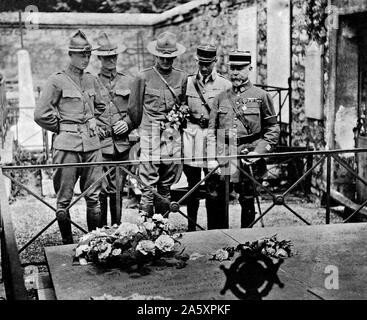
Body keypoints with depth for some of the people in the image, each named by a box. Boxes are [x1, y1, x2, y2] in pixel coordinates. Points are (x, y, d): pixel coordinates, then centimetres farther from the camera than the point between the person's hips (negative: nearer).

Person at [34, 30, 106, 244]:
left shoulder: (91, 80, 10)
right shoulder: (57, 81, -5)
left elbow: (100, 106, 28)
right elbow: (41, 114, -7)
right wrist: (62, 128, 1)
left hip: (92, 143, 5)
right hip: (67, 145, -5)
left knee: (94, 196, 6)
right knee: (64, 198, 1)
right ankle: (67, 243, 12)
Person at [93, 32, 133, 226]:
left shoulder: (127, 81, 11)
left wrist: (127, 122, -3)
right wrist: (94, 128, -10)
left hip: (122, 143, 3)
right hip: (100, 143, -3)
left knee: (118, 190, 8)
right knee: (101, 190, -5)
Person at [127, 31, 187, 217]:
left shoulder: (182, 78, 9)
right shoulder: (143, 78, -1)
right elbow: (134, 109, 6)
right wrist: (139, 129, 12)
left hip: (173, 136, 3)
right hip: (150, 134, -3)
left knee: (167, 186, 8)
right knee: (148, 184, -7)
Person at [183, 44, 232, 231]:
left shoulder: (225, 85, 5)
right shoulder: (188, 82, 10)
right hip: (191, 136, 2)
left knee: (215, 190, -3)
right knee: (193, 187, 9)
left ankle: (214, 231, 5)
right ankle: (191, 228, 18)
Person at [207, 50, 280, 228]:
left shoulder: (261, 96, 3)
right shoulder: (221, 98, 11)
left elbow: (273, 129, 3)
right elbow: (212, 130, 10)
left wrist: (258, 152, -9)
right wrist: (211, 158, -1)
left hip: (248, 157, -2)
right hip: (223, 157, 2)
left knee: (247, 200, 6)